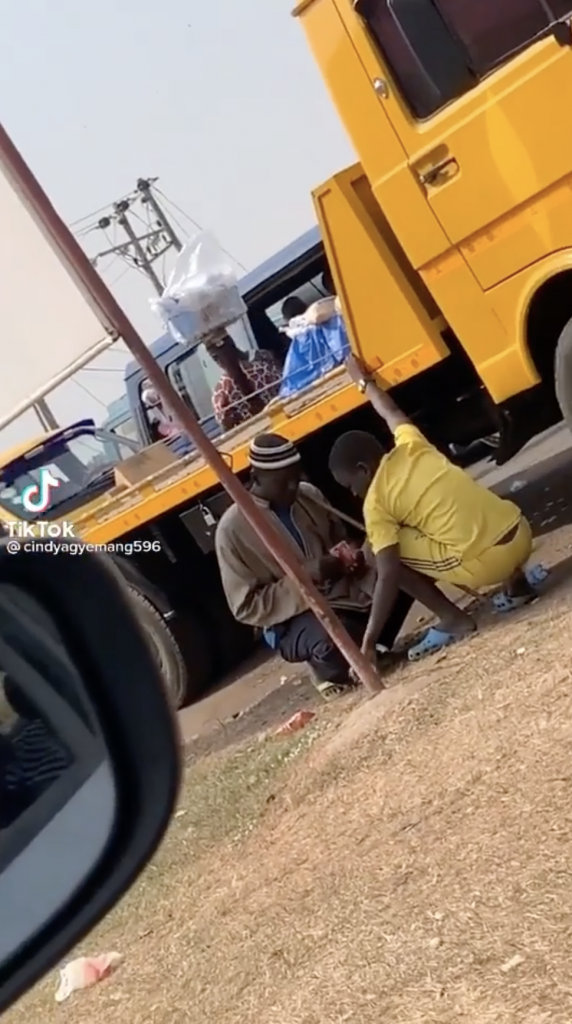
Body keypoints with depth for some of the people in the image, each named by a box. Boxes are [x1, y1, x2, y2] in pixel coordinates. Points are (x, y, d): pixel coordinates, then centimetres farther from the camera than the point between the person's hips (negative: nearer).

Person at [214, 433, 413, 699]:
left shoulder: (308, 495, 4)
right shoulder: (233, 529, -12)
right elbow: (246, 606, -12)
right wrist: (303, 576, -22)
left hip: (344, 590, 6)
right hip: (295, 620, -6)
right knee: (333, 637, -40)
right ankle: (333, 677, -1)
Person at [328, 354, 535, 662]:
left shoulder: (376, 503, -2)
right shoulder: (411, 446, 13)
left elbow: (389, 574, -10)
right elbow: (394, 415, 36)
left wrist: (368, 643, -6)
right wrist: (364, 381, 52)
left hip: (485, 563, -7)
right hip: (520, 533, 8)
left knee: (383, 555, 6)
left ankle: (453, 620, 6)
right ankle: (517, 585, 30)